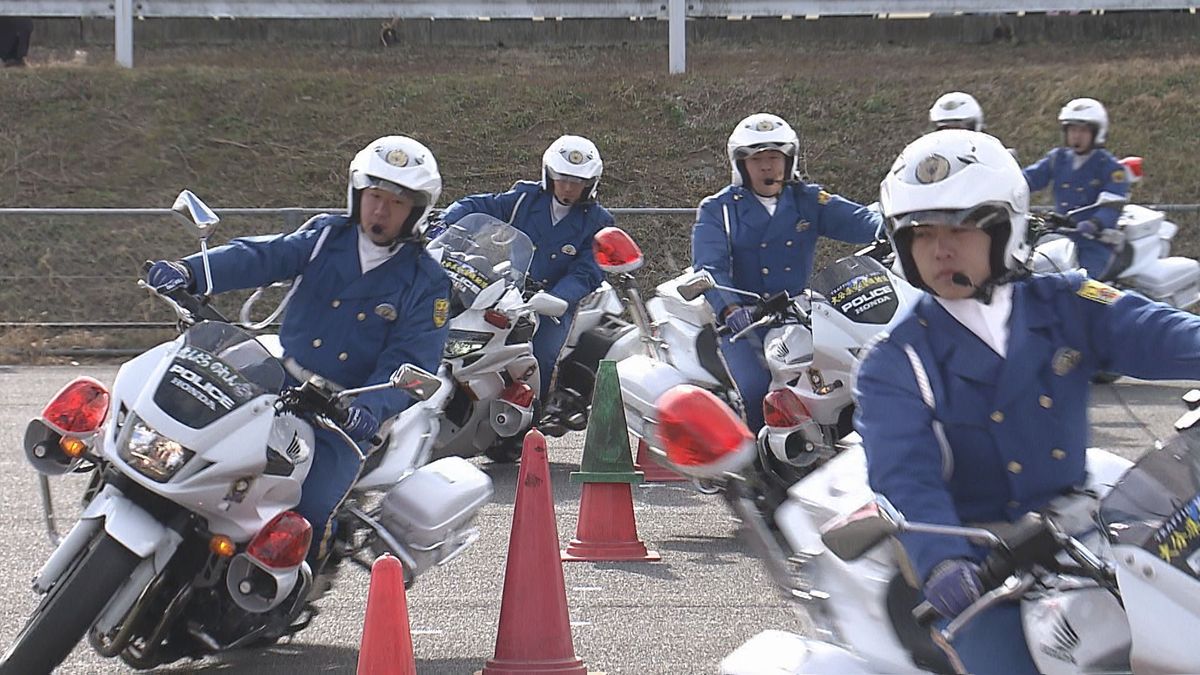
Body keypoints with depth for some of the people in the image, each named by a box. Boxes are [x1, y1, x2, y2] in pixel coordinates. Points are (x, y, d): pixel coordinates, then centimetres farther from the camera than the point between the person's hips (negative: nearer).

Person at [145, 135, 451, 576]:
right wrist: (191, 272, -25)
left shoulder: (427, 284, 2)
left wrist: (370, 409, -29)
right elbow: (260, 257, -6)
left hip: (346, 418, -3)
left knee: (310, 511, -24)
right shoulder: (327, 237, 9)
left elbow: (410, 365, -8)